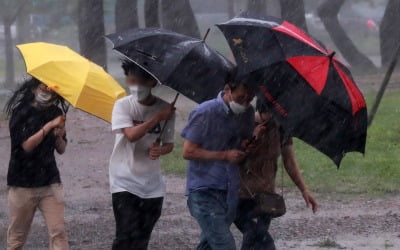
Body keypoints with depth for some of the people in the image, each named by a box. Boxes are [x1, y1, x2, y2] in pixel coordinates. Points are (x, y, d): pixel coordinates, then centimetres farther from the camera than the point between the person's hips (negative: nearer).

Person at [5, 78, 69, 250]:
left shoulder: (55, 113, 6)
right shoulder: (20, 113, -6)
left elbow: (61, 150, 10)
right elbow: (27, 145, -17)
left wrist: (59, 137, -11)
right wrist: (49, 126, -22)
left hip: (50, 183, 3)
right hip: (23, 183, -3)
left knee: (58, 232, -9)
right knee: (17, 236, 5)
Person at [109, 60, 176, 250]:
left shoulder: (165, 109, 0)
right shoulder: (123, 106, -8)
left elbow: (169, 144, 10)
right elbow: (131, 134, -23)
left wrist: (161, 150, -13)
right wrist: (159, 117, -18)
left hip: (152, 185, 3)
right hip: (125, 182, -3)